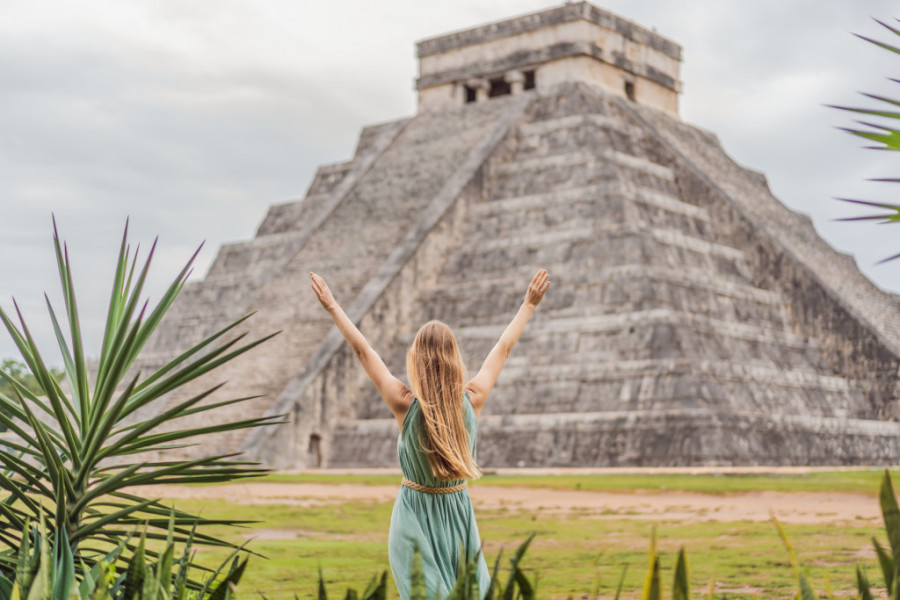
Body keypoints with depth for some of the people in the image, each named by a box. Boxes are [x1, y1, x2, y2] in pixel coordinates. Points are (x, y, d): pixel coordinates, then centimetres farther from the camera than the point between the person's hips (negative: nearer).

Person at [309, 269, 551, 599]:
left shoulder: (405, 404, -15)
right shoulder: (472, 400, -9)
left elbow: (363, 351, -6)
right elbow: (503, 349, 3)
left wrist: (332, 306, 4)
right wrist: (529, 304, 16)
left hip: (415, 515, -2)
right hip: (459, 513, 2)